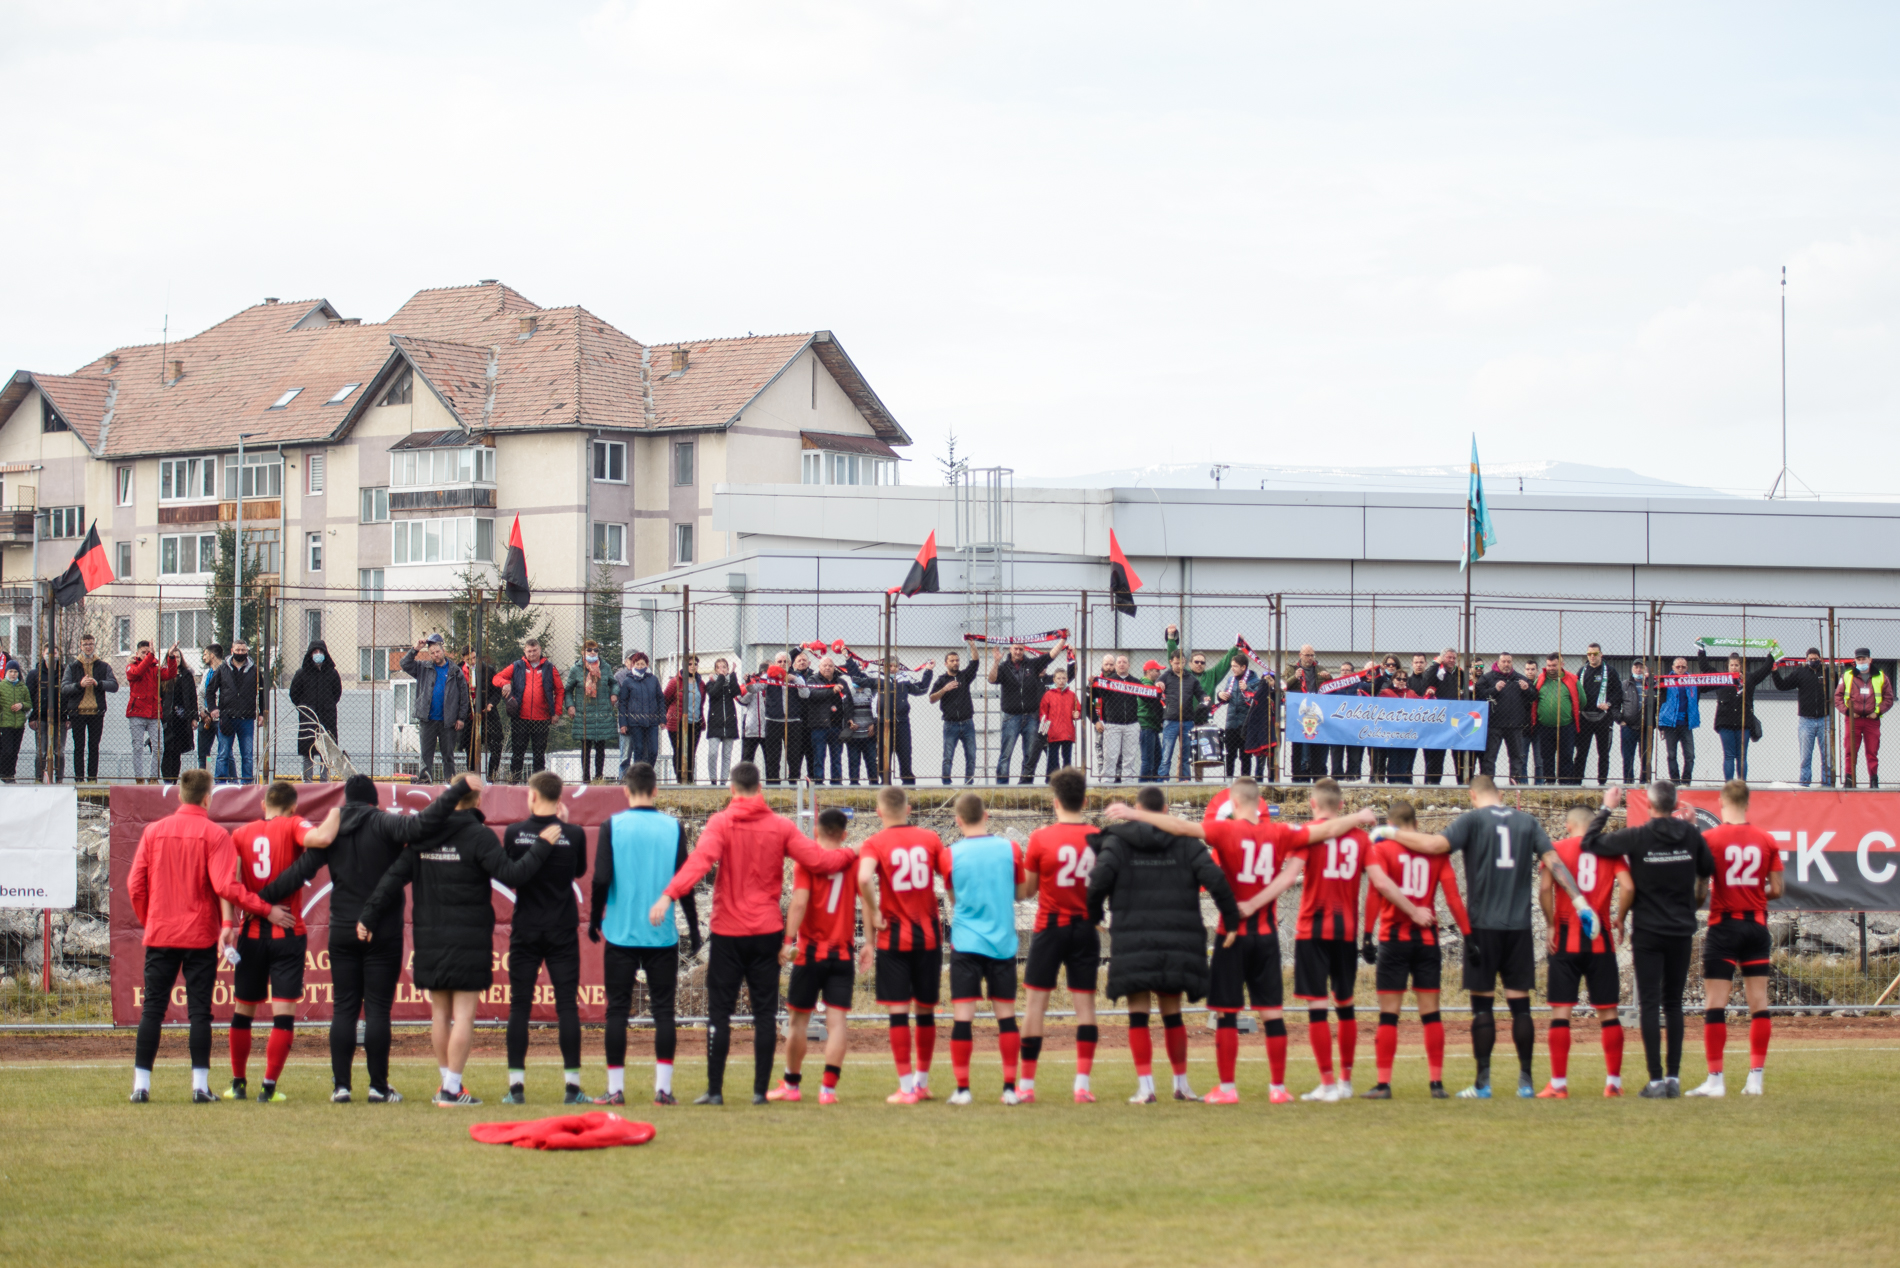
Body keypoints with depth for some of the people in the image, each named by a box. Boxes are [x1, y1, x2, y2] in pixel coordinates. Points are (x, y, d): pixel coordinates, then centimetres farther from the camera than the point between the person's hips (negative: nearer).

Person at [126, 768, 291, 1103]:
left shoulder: (154, 831, 4)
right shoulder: (214, 834, -7)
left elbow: (135, 884, 4)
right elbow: (226, 886, -16)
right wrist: (267, 910, -9)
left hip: (160, 935, 3)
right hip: (200, 936, -2)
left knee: (152, 1009, 6)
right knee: (200, 1011, 2)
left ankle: (141, 1085, 2)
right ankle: (200, 1086, -1)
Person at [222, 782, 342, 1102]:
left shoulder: (241, 834, 7)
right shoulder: (292, 826, -3)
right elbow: (321, 838, -24)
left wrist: (228, 923, -10)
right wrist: (334, 814, -5)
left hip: (251, 932, 3)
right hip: (287, 932, -3)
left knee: (243, 1010, 14)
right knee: (284, 1011, -1)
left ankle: (238, 1084, 20)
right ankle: (269, 1087, -7)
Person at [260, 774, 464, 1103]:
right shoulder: (384, 823, -6)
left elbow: (299, 872, 4)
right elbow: (421, 826, -24)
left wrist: (261, 898, 12)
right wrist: (456, 791, -21)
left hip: (342, 932, 3)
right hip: (383, 932, -3)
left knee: (343, 1009, 6)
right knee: (378, 1009, -1)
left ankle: (340, 1085, 2)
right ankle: (378, 1087, -1)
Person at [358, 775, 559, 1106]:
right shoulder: (479, 835, -10)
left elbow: (394, 877, 2)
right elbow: (511, 875, -17)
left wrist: (369, 915, 5)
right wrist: (542, 846, -8)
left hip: (429, 937, 5)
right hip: (469, 938, -5)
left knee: (439, 1012, 14)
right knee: (464, 1013, -1)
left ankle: (448, 1082, 21)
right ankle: (452, 1088, -4)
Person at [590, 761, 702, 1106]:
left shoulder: (614, 826, -3)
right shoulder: (673, 827, 0)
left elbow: (601, 879, -6)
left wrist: (595, 919, 8)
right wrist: (693, 927, 10)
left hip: (621, 932, -1)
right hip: (663, 935, 1)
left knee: (617, 1010, 5)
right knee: (663, 1010, 5)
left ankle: (615, 1088, 4)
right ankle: (663, 1087, 1)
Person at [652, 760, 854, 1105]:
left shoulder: (721, 823, -6)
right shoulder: (780, 826, 1)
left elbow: (700, 861, -22)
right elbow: (817, 861, 0)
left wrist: (669, 895, -32)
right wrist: (851, 854, 18)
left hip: (728, 933, -2)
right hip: (767, 931, 2)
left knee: (719, 1012, 3)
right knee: (765, 1012, 7)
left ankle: (715, 1089, 1)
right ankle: (760, 1089, 5)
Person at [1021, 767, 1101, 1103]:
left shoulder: (1041, 838, -9)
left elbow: (1028, 886, 0)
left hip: (1050, 927, -2)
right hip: (1086, 928, 2)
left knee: (1036, 1003, 4)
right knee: (1085, 1003, 4)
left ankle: (1026, 1084, 5)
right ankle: (1083, 1083, -3)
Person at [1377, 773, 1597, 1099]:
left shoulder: (1473, 819, -2)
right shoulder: (1526, 822, 9)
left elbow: (1436, 844, -15)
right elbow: (1553, 862, 2)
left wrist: (1391, 833, -5)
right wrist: (1580, 903, 0)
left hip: (1483, 925, -3)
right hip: (1519, 925, 3)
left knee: (1482, 1004, 1)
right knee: (1520, 1004, 6)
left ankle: (1483, 1082, 0)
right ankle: (1526, 1080, 7)